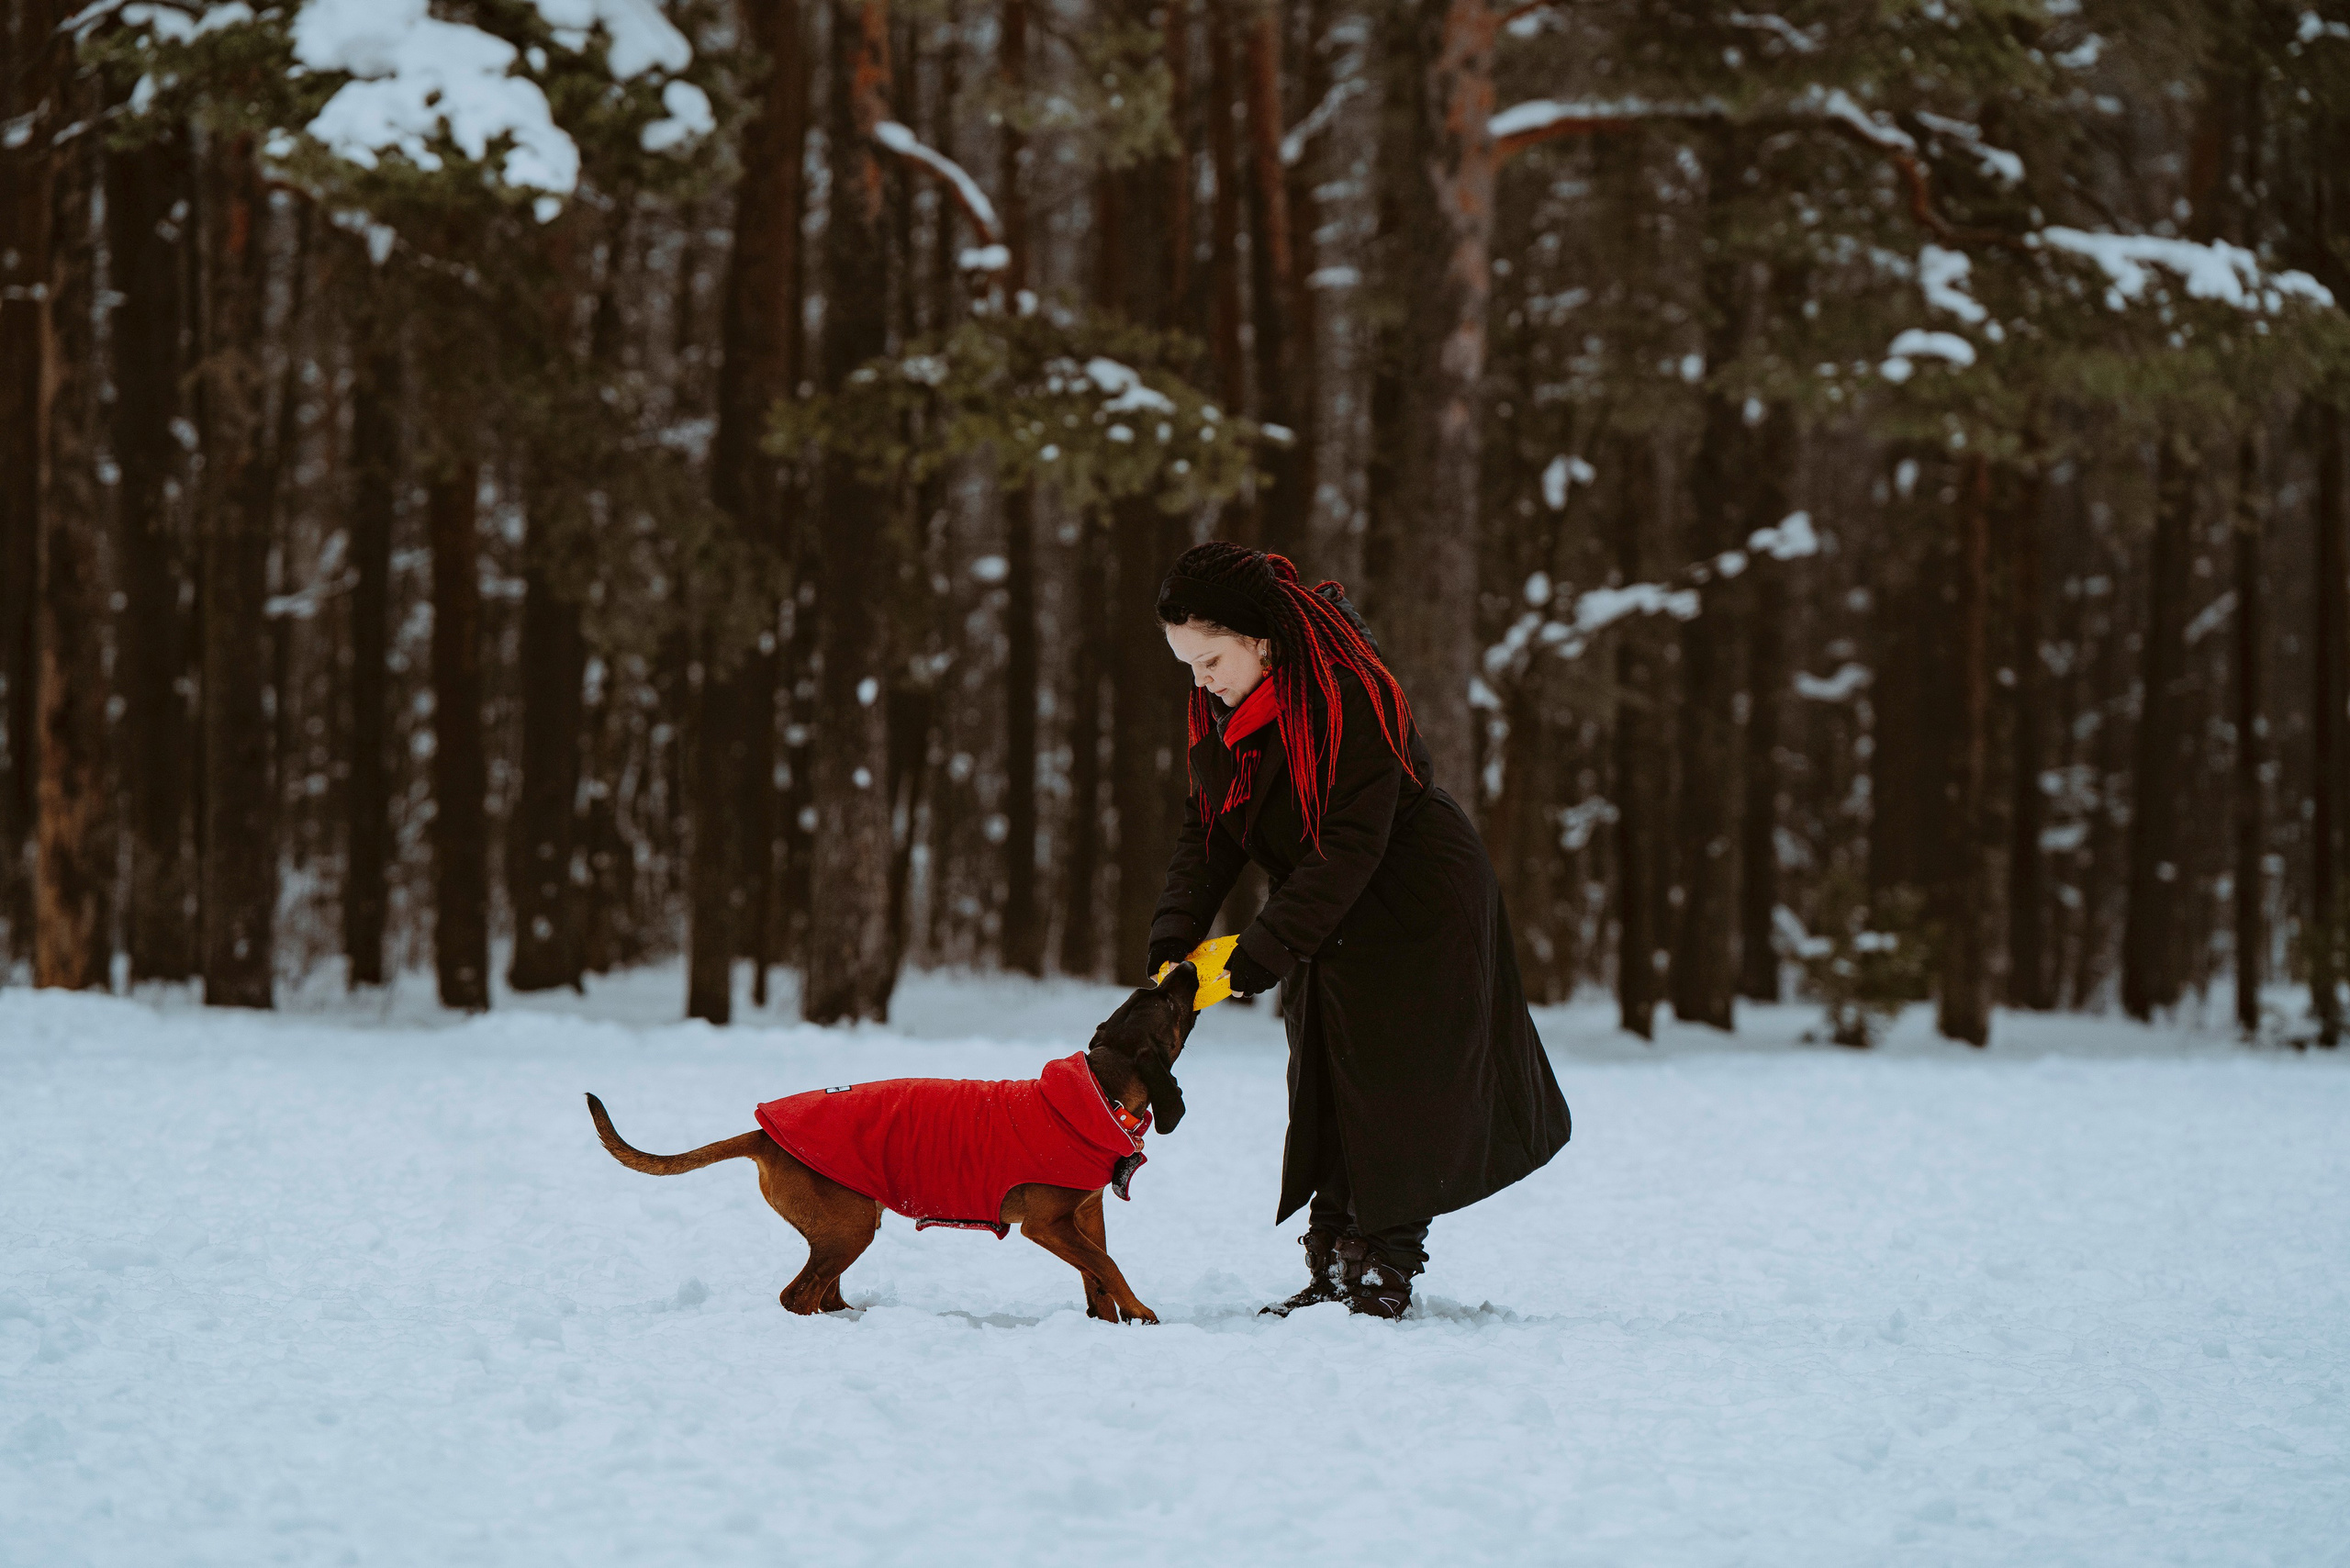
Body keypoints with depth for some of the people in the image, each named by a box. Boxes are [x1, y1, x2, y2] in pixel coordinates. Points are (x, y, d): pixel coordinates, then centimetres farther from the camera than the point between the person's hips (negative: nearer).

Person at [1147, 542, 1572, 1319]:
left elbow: (1351, 845, -30)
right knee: (1326, 1098, 5)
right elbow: (1206, 832, -1)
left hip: (1418, 909, -8)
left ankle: (1384, 1276, -1)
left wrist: (1266, 947, -33)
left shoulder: (1349, 700, -27)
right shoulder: (1220, 712, -2)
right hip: (1329, 919, 8)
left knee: (1393, 1099, -6)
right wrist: (1174, 937, -16)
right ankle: (1332, 1270, 9)